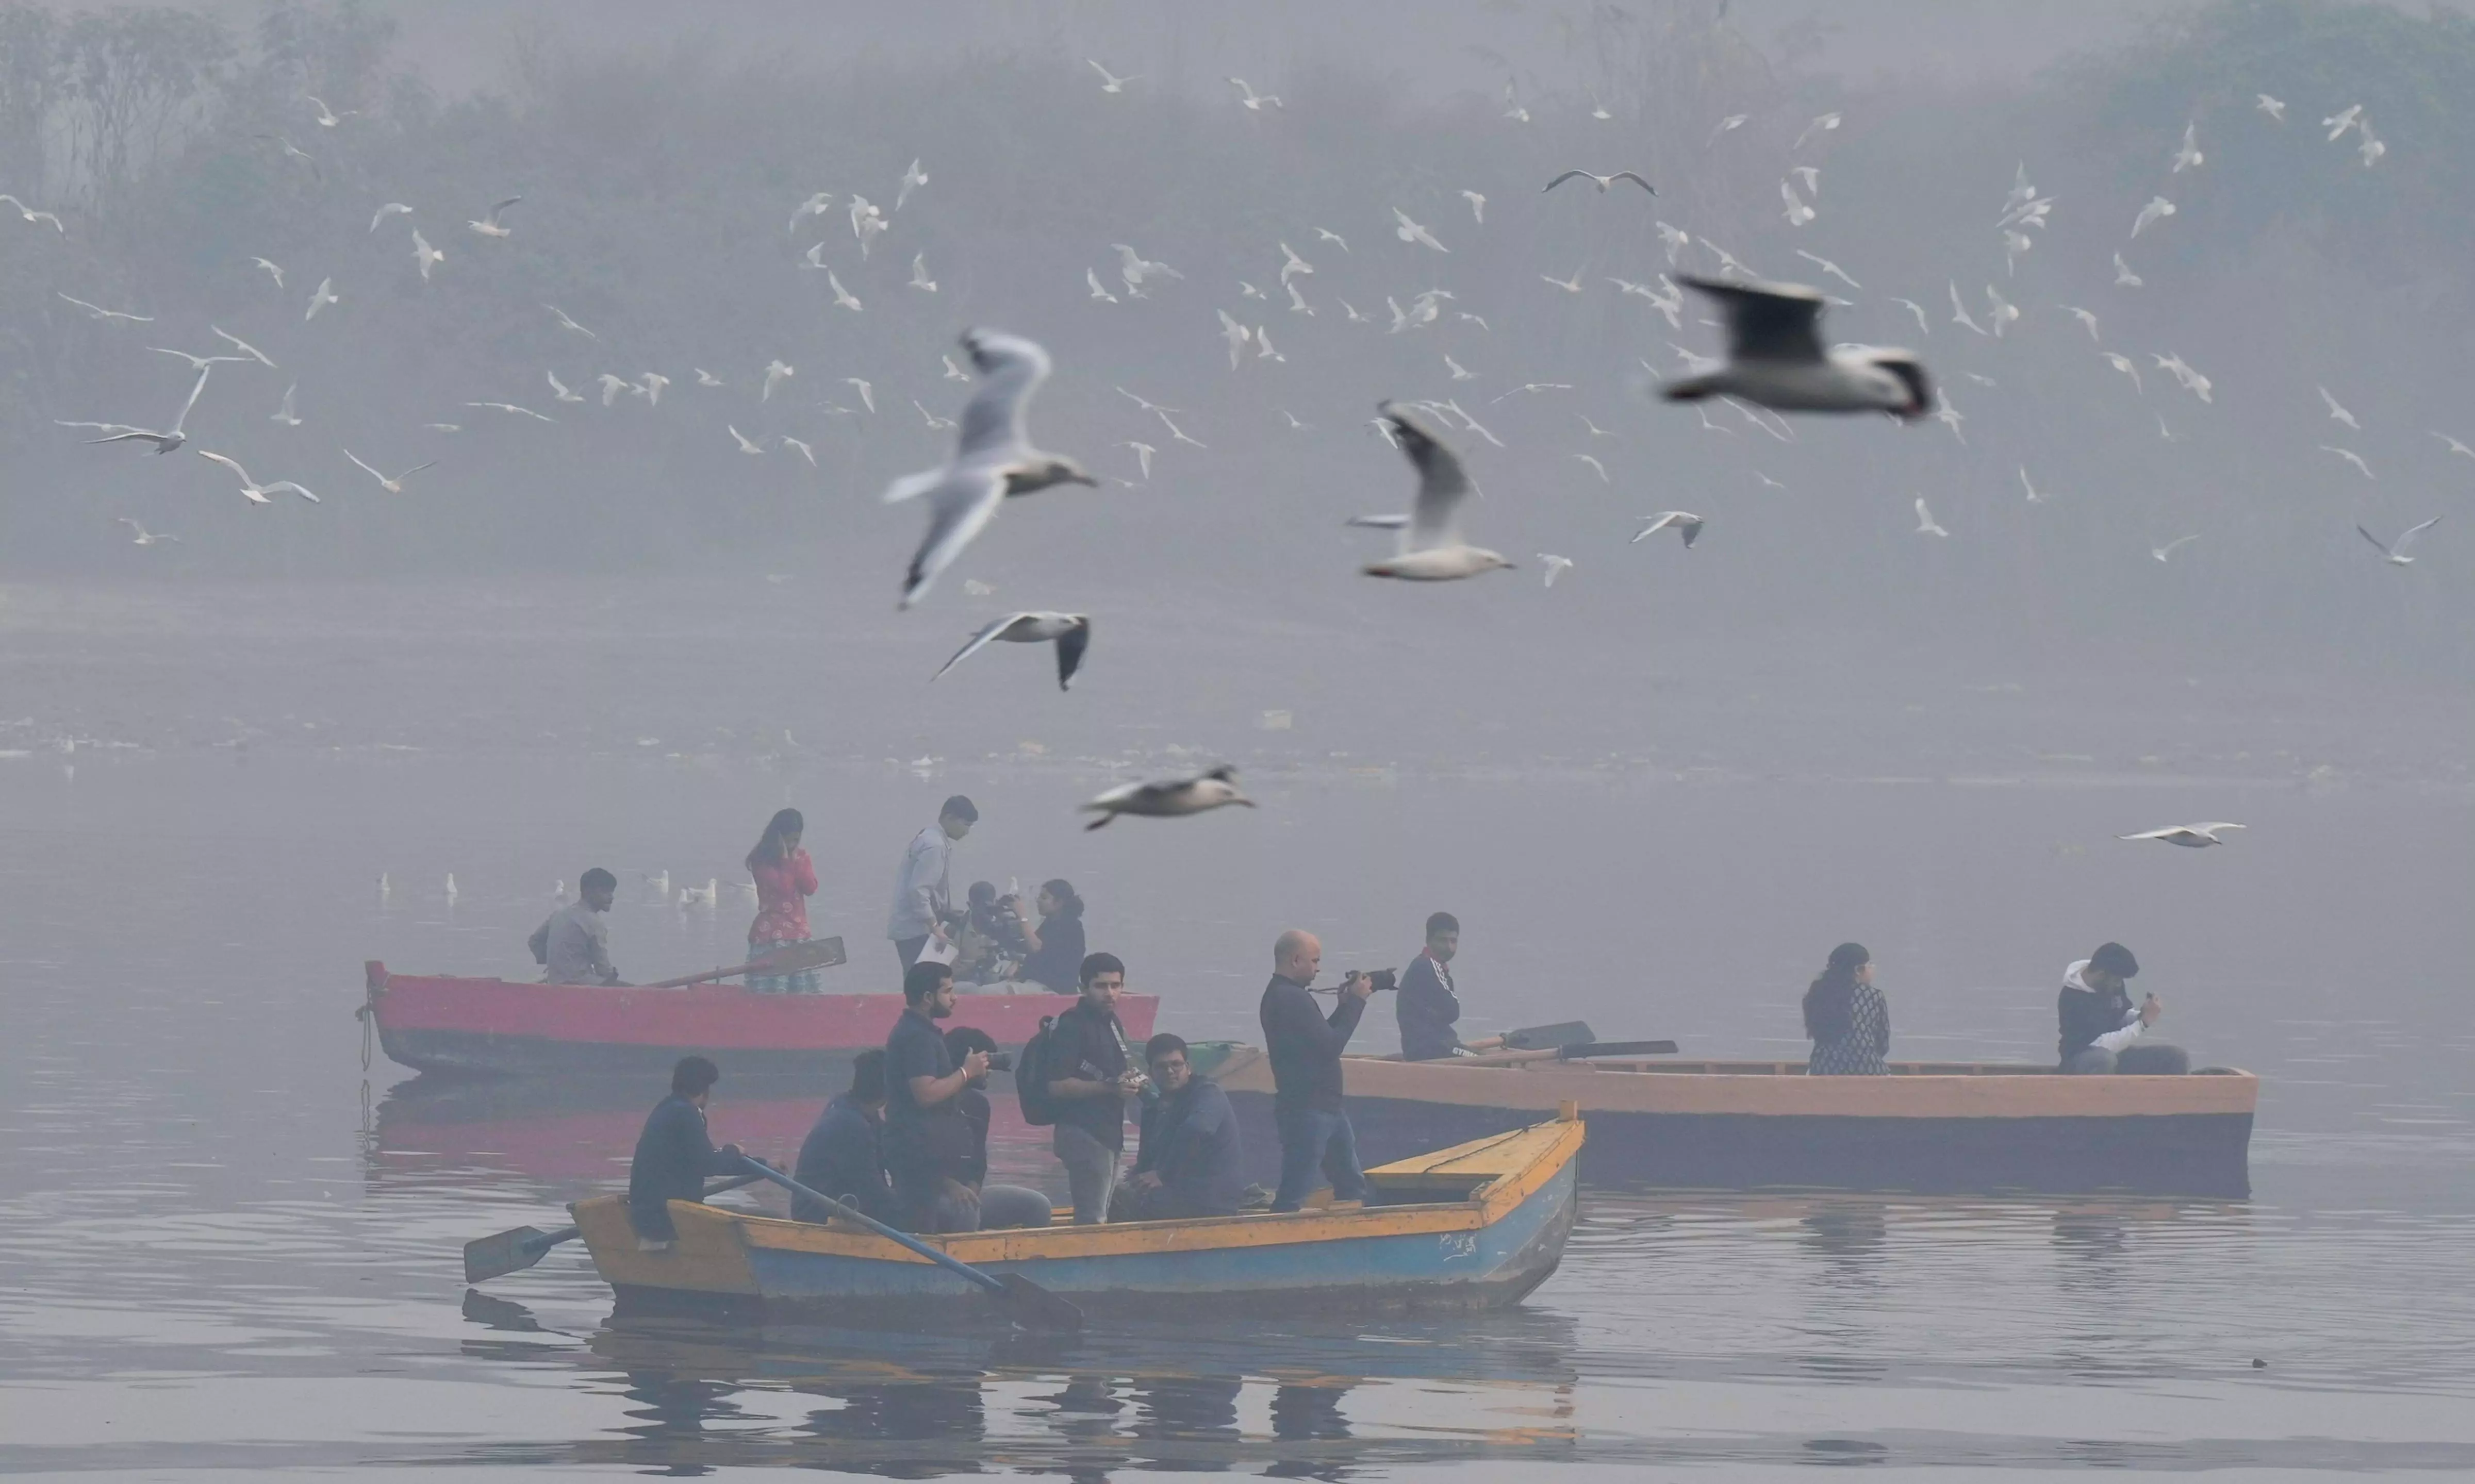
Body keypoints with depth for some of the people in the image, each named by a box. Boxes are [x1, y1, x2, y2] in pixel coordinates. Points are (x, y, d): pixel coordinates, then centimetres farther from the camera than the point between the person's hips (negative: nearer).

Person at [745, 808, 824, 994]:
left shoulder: (801, 857, 13)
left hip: (798, 934, 6)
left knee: (808, 995, 0)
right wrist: (785, 859, -10)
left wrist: (796, 861, -5)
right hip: (771, 936, -6)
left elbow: (810, 888, 1)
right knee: (773, 996, -12)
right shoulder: (762, 860, -5)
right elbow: (783, 887, -15)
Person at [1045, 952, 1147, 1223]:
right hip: (1084, 1132, -9)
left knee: (1100, 1214, 11)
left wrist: (1131, 1081, 9)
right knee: (1092, 1220, -14)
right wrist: (1110, 1087, -23)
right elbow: (1057, 1086, -19)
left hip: (1109, 1133, 9)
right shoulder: (1072, 1025, -11)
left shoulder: (1112, 1023, 17)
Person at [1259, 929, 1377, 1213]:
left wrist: (1346, 1005, 10)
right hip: (1306, 1111, -11)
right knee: (1293, 1193, -10)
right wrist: (1356, 1002, -10)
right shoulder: (1290, 999, -18)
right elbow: (1330, 1045, -20)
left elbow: (1322, 1038, 20)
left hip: (1325, 1106, 11)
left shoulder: (1281, 996, 14)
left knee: (1352, 1187, 15)